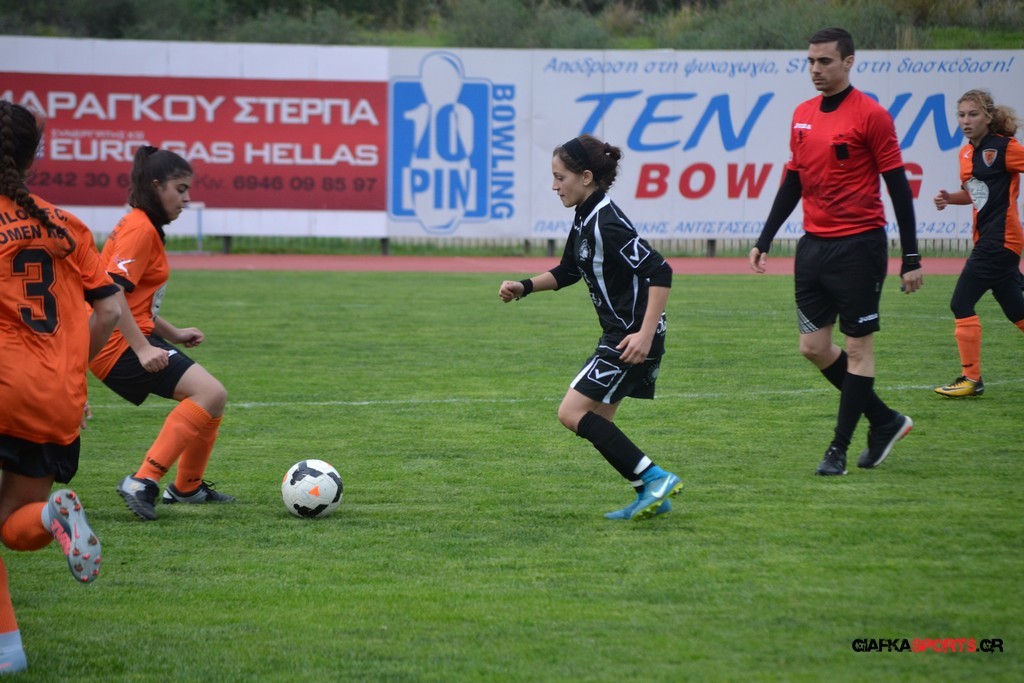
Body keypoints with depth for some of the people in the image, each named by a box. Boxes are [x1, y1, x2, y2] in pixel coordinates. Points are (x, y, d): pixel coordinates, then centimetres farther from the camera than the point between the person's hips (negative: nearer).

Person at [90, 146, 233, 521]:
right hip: (122, 345, -11)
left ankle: (187, 487, 28)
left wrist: (174, 334, 19)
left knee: (210, 396, 17)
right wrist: (142, 348, -26)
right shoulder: (139, 229, -13)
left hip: (135, 340, 11)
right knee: (211, 393, -22)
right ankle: (143, 482, -25)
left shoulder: (144, 227, 19)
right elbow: (111, 293, -23)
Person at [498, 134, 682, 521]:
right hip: (618, 334, 10)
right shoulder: (585, 218, 10)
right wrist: (524, 287, 12)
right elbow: (568, 272, 27)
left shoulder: (606, 223, -20)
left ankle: (654, 479, -10)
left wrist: (646, 334, -29)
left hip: (634, 338, -10)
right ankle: (652, 496, 14)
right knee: (596, 423, 11)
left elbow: (660, 272, -26)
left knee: (573, 413, -10)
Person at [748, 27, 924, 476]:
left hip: (859, 248, -7)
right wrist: (764, 241, 14)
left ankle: (839, 451, 3)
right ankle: (885, 421, 22)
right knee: (814, 347, 7)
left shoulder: (870, 115, -10)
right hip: (814, 245, 7)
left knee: (858, 348, -1)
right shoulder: (803, 116, 10)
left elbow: (898, 187, -9)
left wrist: (911, 259, -11)